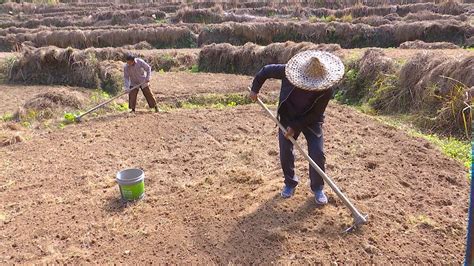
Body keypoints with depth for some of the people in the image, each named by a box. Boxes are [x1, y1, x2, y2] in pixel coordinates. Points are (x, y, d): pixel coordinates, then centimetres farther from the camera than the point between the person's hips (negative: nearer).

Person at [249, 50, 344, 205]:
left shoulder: (326, 90, -28)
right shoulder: (289, 72, -26)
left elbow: (315, 114, -20)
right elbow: (266, 70, -11)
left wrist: (295, 126, -24)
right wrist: (255, 89, -5)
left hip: (311, 121, -1)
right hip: (288, 117, 2)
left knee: (317, 154, -10)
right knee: (285, 153, 2)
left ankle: (318, 188, 12)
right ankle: (290, 184, 26)